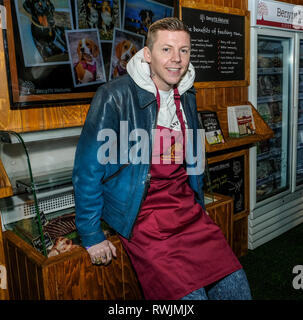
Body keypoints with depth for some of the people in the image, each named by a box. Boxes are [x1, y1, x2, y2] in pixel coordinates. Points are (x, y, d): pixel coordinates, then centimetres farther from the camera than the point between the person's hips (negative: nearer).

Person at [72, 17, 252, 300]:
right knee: (190, 295, -15)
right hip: (141, 215, -5)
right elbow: (87, 169, -11)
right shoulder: (114, 97, -14)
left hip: (186, 208, 6)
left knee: (235, 285, -3)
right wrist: (91, 236, -7)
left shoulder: (187, 97, 7)